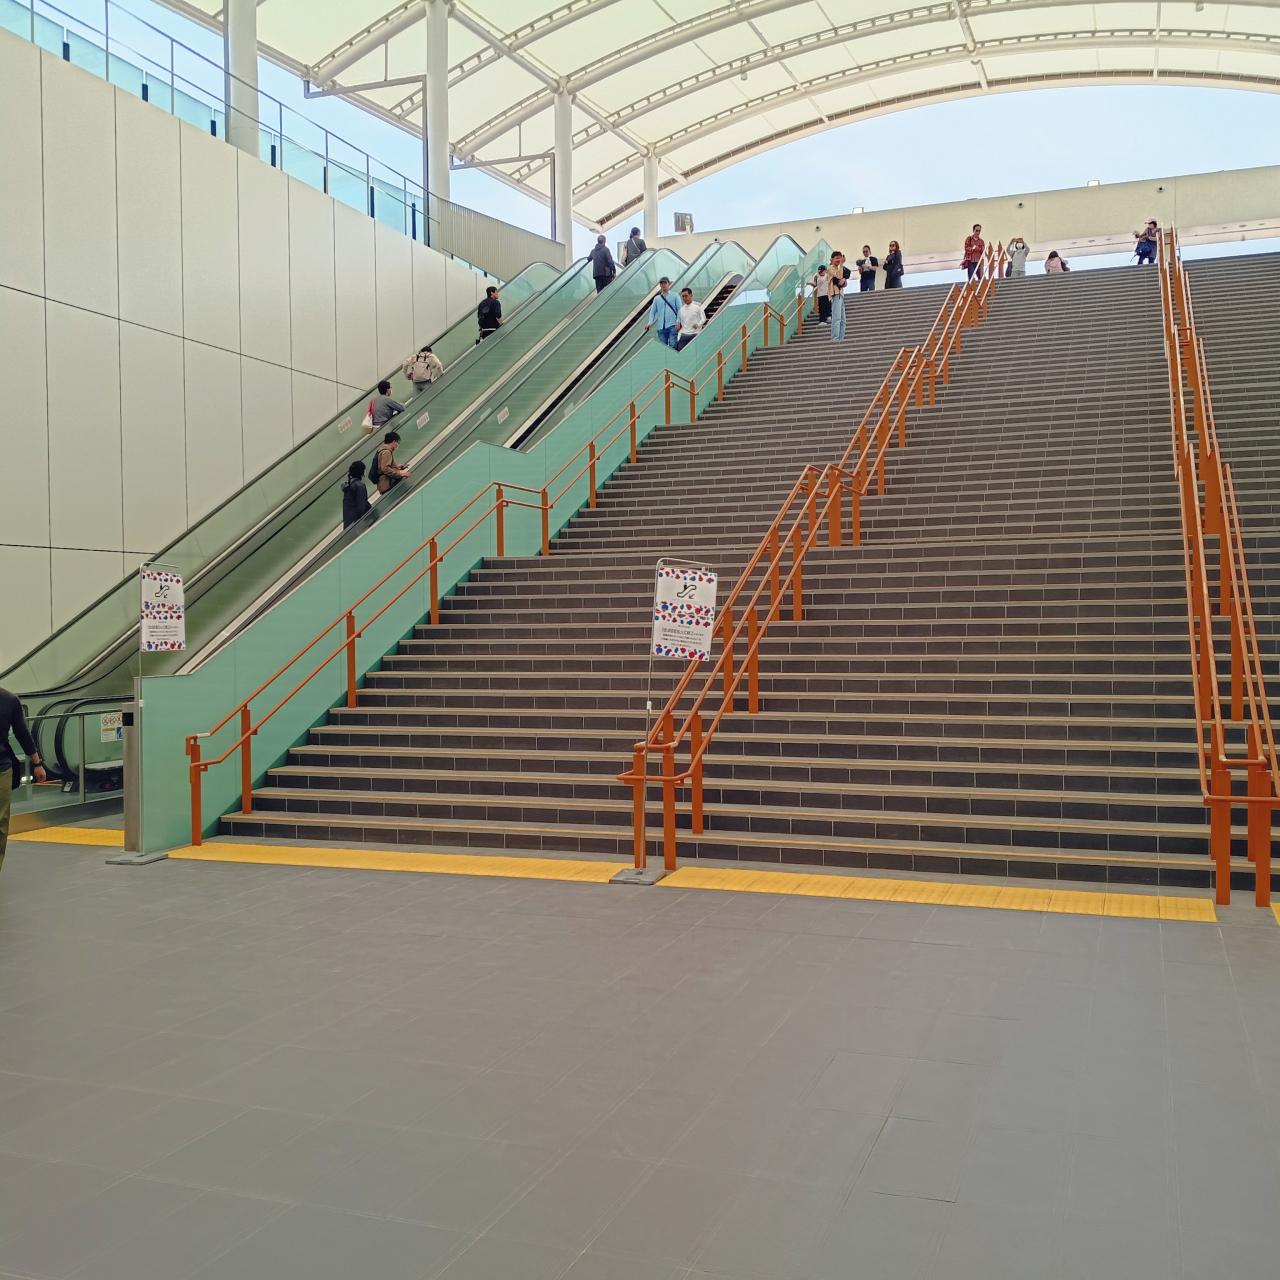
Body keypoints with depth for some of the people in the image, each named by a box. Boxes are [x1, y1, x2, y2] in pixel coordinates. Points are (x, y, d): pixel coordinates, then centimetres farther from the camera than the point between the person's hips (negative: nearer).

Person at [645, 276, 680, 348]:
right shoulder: (657, 298, 17)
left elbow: (679, 309, 3)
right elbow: (652, 311, 15)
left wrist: (678, 321, -10)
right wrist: (650, 322, -2)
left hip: (672, 325, -3)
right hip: (661, 326, 3)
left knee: (672, 345, -13)